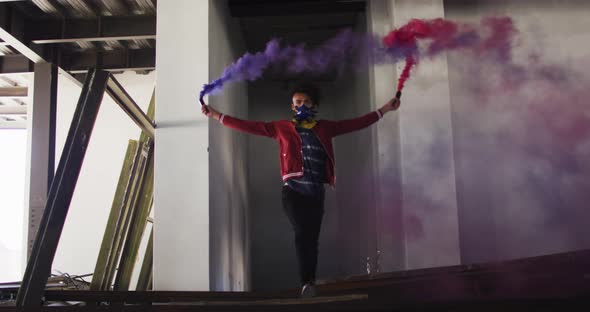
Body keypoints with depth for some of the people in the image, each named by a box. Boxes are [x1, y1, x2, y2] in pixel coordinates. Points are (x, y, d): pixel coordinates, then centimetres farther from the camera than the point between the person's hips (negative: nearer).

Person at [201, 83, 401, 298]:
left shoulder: (325, 128, 15)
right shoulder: (282, 128, 11)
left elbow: (356, 123, 16)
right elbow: (249, 126, 8)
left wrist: (384, 110, 13)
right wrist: (216, 115, 4)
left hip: (316, 193, 2)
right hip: (293, 190, -2)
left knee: (312, 239, 3)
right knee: (302, 234, -18)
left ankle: (310, 284, 8)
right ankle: (307, 282, -21)